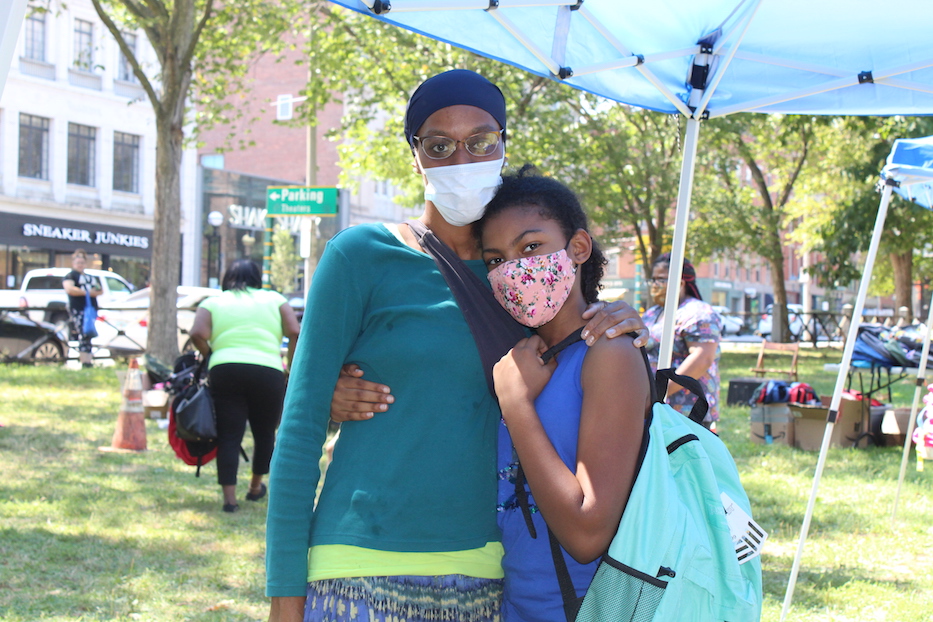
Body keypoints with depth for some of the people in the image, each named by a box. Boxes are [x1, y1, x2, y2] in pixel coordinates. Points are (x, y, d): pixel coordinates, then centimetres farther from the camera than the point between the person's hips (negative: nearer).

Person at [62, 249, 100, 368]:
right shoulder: (70, 276, 5)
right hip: (78, 309, -7)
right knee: (84, 335, -16)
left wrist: (96, 291, -1)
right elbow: (69, 289, -13)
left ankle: (88, 360, 6)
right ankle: (85, 362, -21)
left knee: (88, 335, 5)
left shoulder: (90, 277, 28)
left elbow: (100, 290, 25)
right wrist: (87, 292, -15)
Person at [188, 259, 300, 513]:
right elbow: (294, 332, 3)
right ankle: (256, 487, 32)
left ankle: (229, 498, -4)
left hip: (225, 370, 0)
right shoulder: (274, 299, 17)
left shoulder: (213, 302, 15)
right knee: (265, 433, 18)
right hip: (269, 371, 0)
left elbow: (197, 333, -3)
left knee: (229, 436, 2)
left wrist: (210, 357, 12)